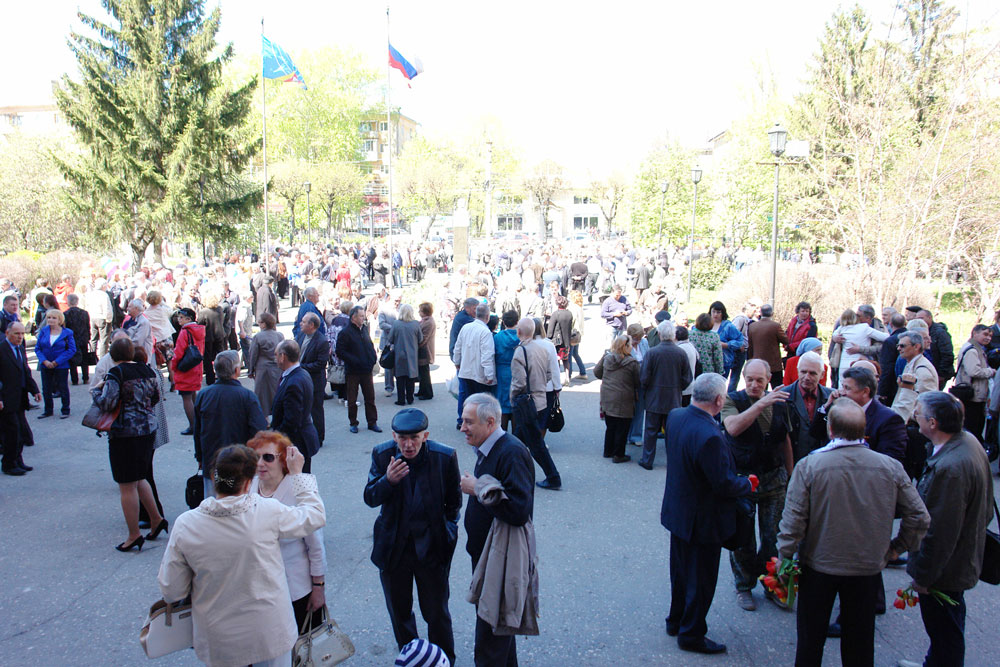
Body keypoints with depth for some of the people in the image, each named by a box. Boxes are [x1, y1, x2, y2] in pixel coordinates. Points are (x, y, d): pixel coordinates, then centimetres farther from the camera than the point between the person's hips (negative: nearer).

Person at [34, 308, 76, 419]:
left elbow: (72, 350, -9)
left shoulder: (67, 333, -5)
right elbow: (37, 348, 3)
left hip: (61, 366, -3)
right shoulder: (43, 331, 3)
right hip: (45, 366, 3)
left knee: (63, 388, 5)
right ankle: (48, 410, 25)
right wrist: (44, 361, -13)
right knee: (46, 389, 11)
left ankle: (65, 410, 17)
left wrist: (57, 362, -15)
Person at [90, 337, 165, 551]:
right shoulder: (147, 370, 6)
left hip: (125, 433, -7)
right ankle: (156, 519, 25)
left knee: (127, 486, 4)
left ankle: (134, 536, 11)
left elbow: (106, 403, -19)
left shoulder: (116, 373, -13)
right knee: (138, 479, 23)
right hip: (149, 428, 7)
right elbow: (156, 397, 14)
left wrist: (96, 390, -1)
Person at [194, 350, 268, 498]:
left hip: (211, 463, 3)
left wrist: (200, 458, 20)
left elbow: (197, 431, 7)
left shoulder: (203, 394, -3)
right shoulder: (247, 396, -15)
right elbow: (259, 431, -16)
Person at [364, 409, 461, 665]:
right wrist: (388, 480, -27)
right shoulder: (382, 454, -11)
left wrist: (444, 528, 0)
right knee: (399, 610, 20)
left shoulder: (445, 456, -15)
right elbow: (370, 499, -9)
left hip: (431, 547, -2)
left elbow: (454, 500, 0)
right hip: (393, 546, 3)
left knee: (436, 612, 9)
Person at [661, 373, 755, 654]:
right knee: (701, 580, 13)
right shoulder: (709, 436, -34)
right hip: (703, 522, -8)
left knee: (680, 571, 25)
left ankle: (676, 620, 44)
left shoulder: (675, 416, -8)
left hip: (677, 512, 8)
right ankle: (691, 635, 30)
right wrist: (748, 484, -7)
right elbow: (724, 484, -26)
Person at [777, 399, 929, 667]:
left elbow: (793, 521, -18)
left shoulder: (809, 466, -20)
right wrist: (895, 548, 9)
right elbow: (920, 518, -5)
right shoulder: (891, 467, -12)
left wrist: (784, 558, -4)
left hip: (818, 566, -2)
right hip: (868, 567, 2)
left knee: (810, 638, 17)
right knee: (860, 641, 20)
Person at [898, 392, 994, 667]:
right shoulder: (968, 441, -5)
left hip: (945, 570, -10)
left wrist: (923, 576, -16)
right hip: (966, 556, 10)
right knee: (945, 629, 28)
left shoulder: (950, 468, -35)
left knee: (944, 634, 11)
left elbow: (941, 532, -28)